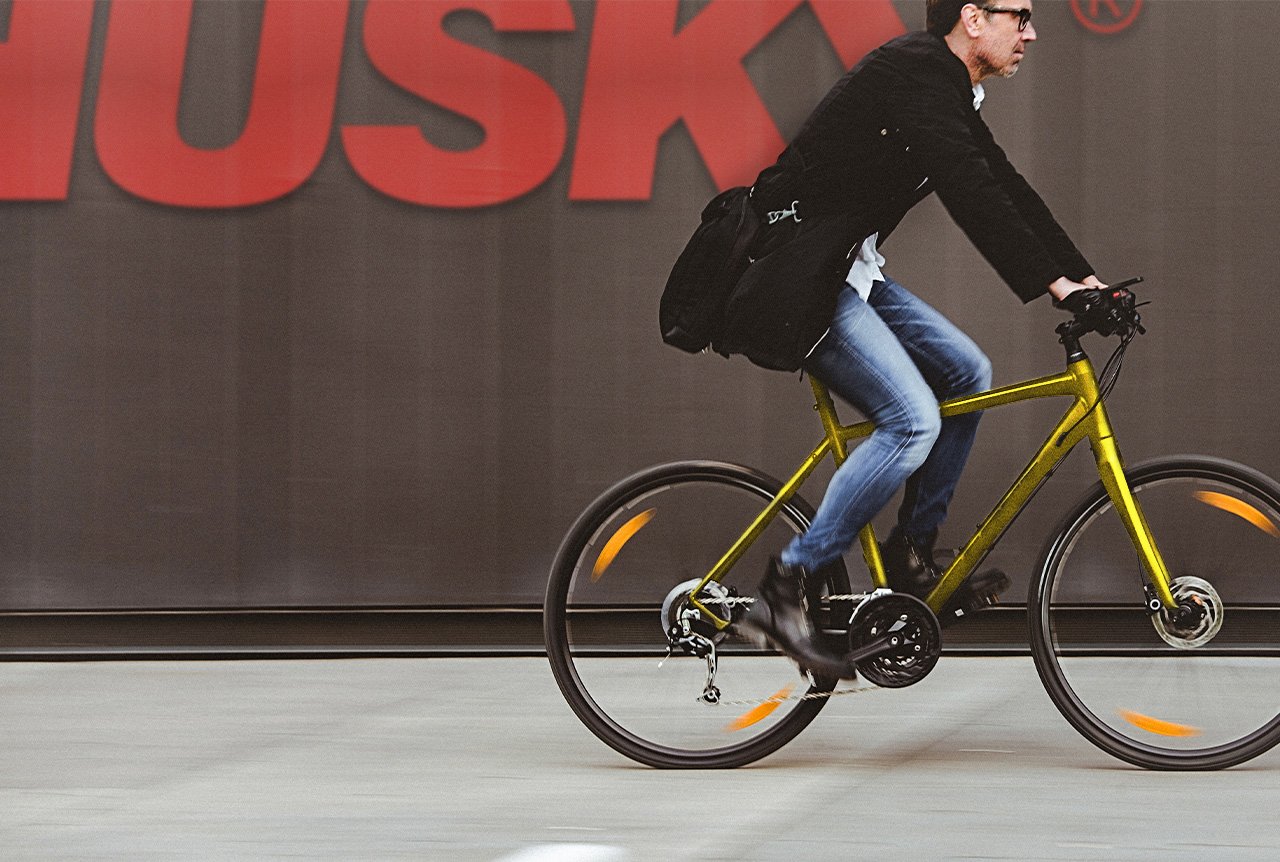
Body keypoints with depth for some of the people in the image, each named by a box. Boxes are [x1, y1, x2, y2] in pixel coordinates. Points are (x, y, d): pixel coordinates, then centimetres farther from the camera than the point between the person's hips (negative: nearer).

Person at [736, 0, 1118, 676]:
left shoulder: (949, 90, 14)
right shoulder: (915, 72, -18)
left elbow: (1002, 186, 16)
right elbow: (967, 189, -27)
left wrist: (1081, 274, 8)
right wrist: (1051, 282, -29)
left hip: (847, 269, 11)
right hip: (797, 277, -11)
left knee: (967, 375, 9)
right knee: (914, 420, -19)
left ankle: (911, 557, 15)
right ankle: (785, 590, -15)